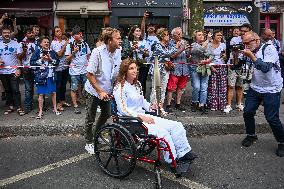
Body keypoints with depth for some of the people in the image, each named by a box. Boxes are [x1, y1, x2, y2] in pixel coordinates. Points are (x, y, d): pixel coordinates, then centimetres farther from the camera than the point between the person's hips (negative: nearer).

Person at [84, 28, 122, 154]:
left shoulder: (118, 52, -7)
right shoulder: (98, 52, -24)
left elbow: (118, 72, 5)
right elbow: (90, 75, -23)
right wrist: (100, 91, -25)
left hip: (106, 91, 6)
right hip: (93, 91, -6)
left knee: (106, 114, 20)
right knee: (90, 119, 7)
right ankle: (89, 143, 25)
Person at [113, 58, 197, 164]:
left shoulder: (137, 84, 16)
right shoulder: (120, 87, -10)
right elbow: (123, 109, -16)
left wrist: (149, 106, 4)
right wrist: (141, 117, -21)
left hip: (143, 116, 9)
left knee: (176, 126, -6)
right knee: (162, 132, -26)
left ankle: (183, 153, -4)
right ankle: (173, 161, -10)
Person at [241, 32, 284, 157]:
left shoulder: (269, 48, -13)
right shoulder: (250, 52, 4)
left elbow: (265, 68, -25)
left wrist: (251, 56, -28)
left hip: (271, 90, -6)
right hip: (255, 88, 6)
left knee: (272, 118, -7)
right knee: (247, 112, 2)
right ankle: (251, 136, 26)